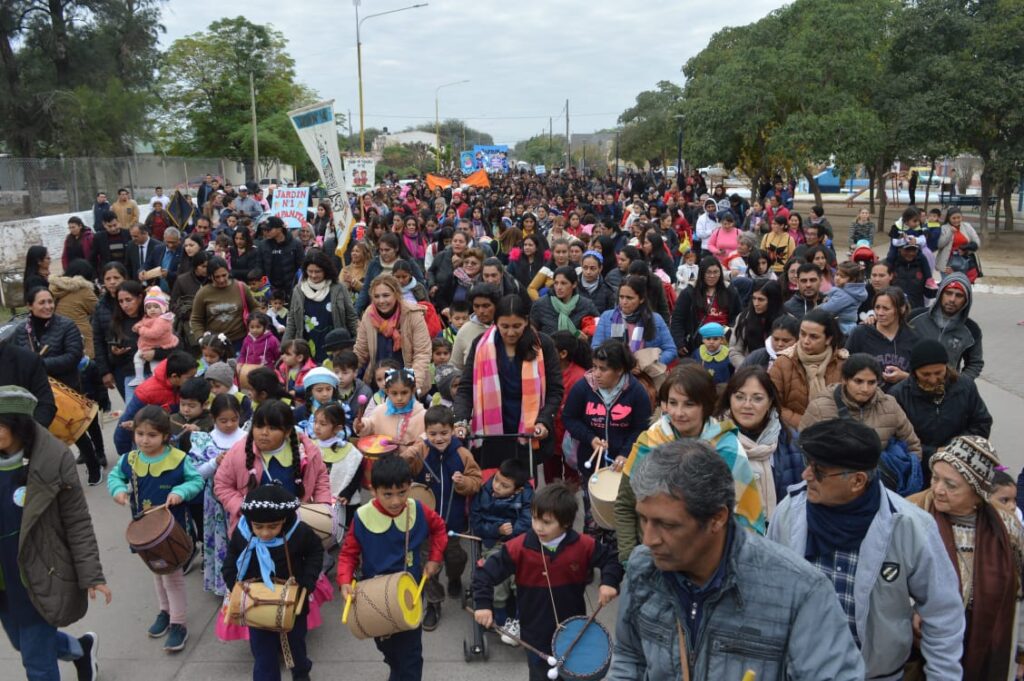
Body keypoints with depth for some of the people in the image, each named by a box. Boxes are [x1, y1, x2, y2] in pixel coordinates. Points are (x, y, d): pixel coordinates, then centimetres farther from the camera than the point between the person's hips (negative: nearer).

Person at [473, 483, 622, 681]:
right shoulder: (518, 548, -19)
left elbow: (610, 559, 0)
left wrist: (609, 582, -17)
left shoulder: (584, 546, -15)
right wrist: (483, 604, -23)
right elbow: (486, 573, -14)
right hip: (536, 635, -1)